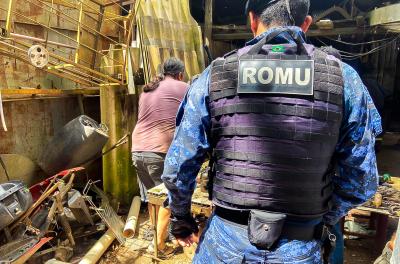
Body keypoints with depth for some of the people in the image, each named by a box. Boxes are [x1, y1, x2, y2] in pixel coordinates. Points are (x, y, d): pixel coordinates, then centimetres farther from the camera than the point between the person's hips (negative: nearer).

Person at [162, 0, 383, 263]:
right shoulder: (344, 79, -6)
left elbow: (178, 168, -6)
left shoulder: (214, 76, -8)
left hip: (225, 243, 1)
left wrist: (180, 218, 11)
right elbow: (361, 180, -2)